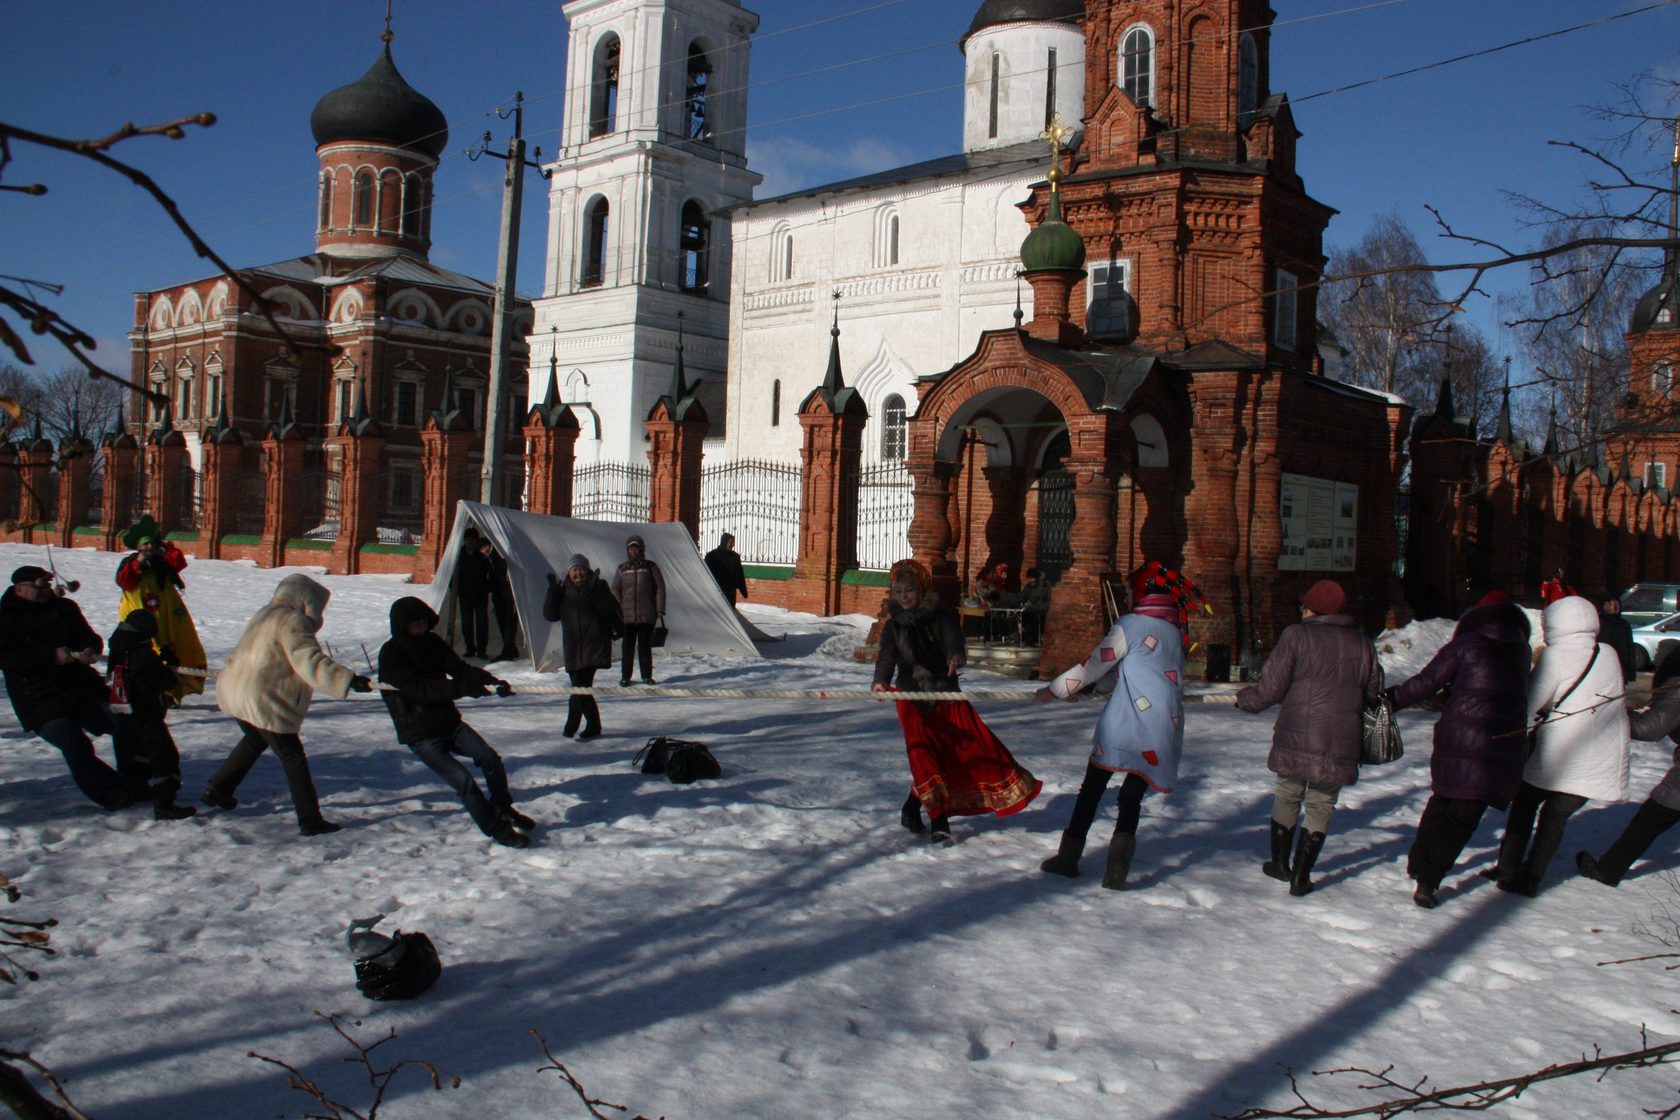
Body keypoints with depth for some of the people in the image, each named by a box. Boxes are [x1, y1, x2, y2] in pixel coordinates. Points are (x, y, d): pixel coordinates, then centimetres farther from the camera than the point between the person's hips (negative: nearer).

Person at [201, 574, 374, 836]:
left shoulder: (265, 615, 14)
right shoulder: (292, 622, -16)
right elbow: (311, 662, -29)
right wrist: (348, 679, -34)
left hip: (234, 693, 10)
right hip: (264, 702, -9)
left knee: (255, 740, 33)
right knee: (293, 758, -2)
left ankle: (217, 790, 43)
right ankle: (310, 821, -1)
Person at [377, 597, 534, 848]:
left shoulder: (432, 643, 4)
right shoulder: (391, 655, -14)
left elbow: (460, 668, -6)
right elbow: (420, 688, -26)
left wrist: (492, 681, -25)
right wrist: (465, 687, -36)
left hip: (448, 721, 6)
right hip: (420, 734, -5)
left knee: (488, 756, -9)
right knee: (463, 780, -14)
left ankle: (502, 808, 15)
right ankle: (497, 829, -1)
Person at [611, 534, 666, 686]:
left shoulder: (650, 567, 4)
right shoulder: (622, 569, 8)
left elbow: (660, 588, 3)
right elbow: (615, 591, 10)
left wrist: (660, 610, -4)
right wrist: (617, 612, -1)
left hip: (647, 616, -1)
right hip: (627, 616, 1)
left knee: (645, 646, 4)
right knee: (628, 647, 4)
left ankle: (646, 675, 13)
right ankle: (625, 676, 11)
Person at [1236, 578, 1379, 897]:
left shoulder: (1297, 636, -5)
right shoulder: (1362, 644, 7)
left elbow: (1270, 688, -7)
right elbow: (1372, 694, 13)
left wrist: (1244, 699, 11)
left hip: (1295, 739, -2)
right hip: (1341, 746, 2)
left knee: (1288, 795, 17)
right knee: (1321, 804, 11)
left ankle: (1280, 862, 29)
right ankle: (1301, 876, 10)